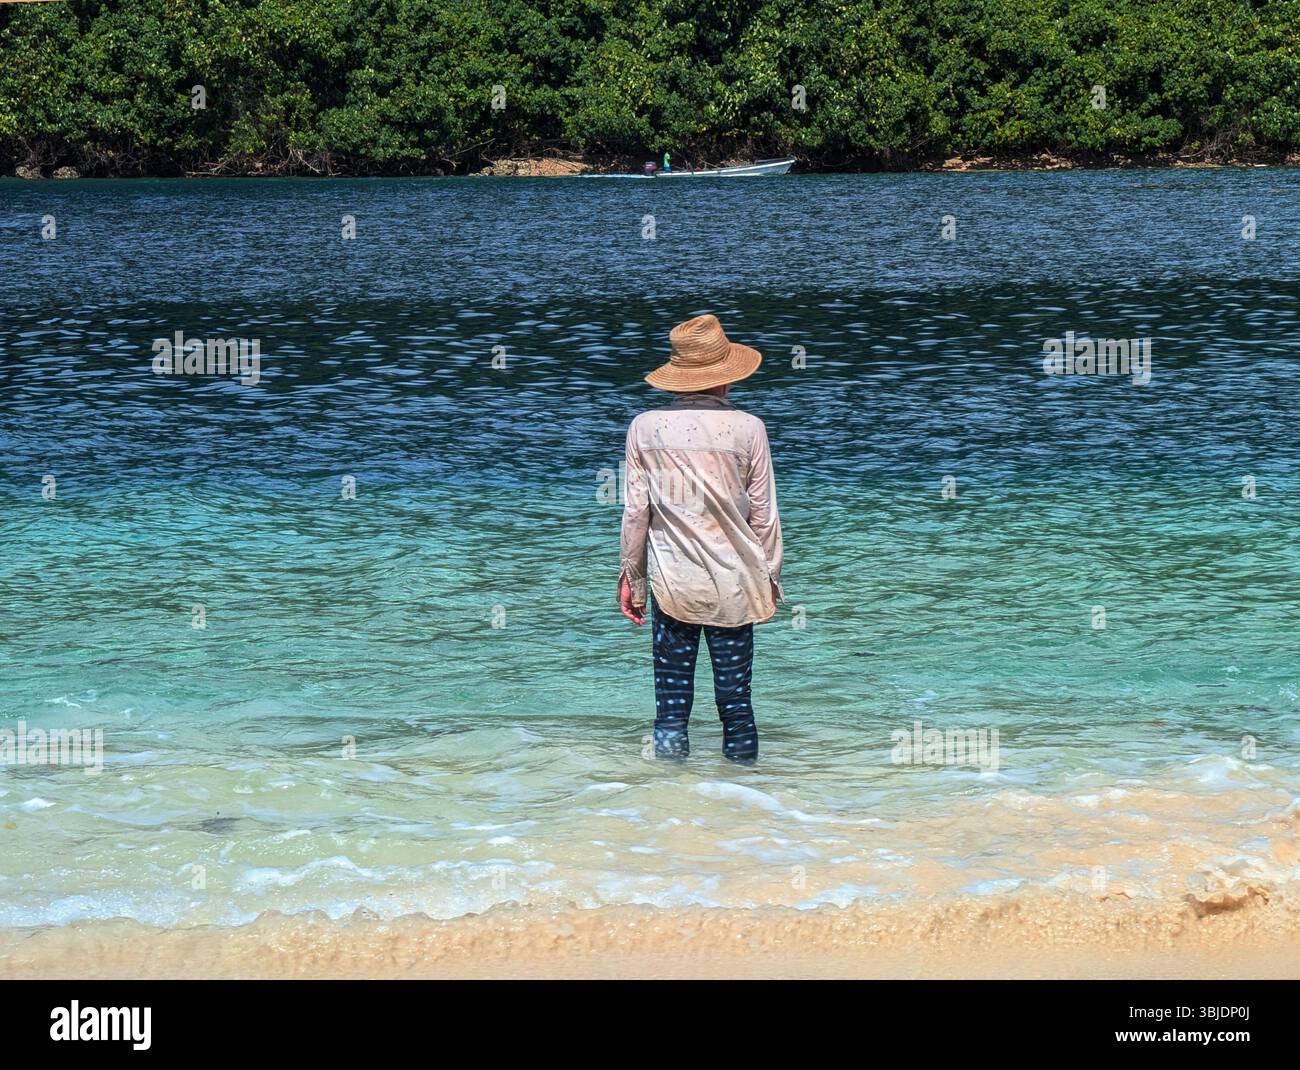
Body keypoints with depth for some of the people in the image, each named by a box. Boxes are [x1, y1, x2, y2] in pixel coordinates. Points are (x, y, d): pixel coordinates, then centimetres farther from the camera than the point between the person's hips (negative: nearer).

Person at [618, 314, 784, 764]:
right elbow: (763, 513, -1)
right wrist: (770, 575, 11)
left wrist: (631, 575, 11)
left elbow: (635, 510, 0)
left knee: (672, 695, 5)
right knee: (735, 696, 6)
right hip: (734, 583, -1)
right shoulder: (747, 428, -6)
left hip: (671, 582, 1)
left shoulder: (645, 427, -3)